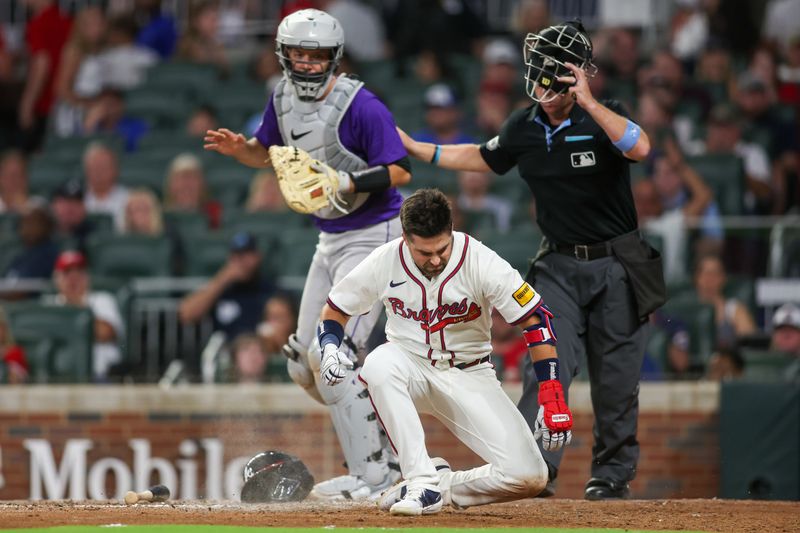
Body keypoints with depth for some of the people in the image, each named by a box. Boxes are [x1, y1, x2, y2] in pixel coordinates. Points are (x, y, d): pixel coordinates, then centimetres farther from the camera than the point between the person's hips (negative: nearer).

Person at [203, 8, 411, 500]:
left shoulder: (360, 105, -20)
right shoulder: (284, 99, 4)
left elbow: (400, 172, -21)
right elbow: (268, 153, 19)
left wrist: (349, 182, -36)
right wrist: (240, 148, -3)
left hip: (374, 234, -9)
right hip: (331, 239, 9)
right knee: (305, 366, 9)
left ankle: (371, 476, -10)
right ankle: (385, 452, 24)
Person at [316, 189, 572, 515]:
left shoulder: (480, 261, -20)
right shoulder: (385, 262, -13)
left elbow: (536, 319, -17)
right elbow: (335, 310, 3)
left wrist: (552, 398, -25)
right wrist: (330, 349, -21)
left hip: (470, 376, -1)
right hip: (412, 371, 1)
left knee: (529, 477, -21)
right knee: (379, 362, -38)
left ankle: (444, 487, 2)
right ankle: (423, 479, -30)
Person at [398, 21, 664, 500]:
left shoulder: (603, 119, -12)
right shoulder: (524, 127, 3)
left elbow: (640, 148, -34)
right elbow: (483, 158, 23)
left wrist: (587, 103, -35)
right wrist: (415, 149, 19)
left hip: (616, 266, -3)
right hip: (559, 266, 3)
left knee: (616, 378, 2)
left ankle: (613, 473, 15)